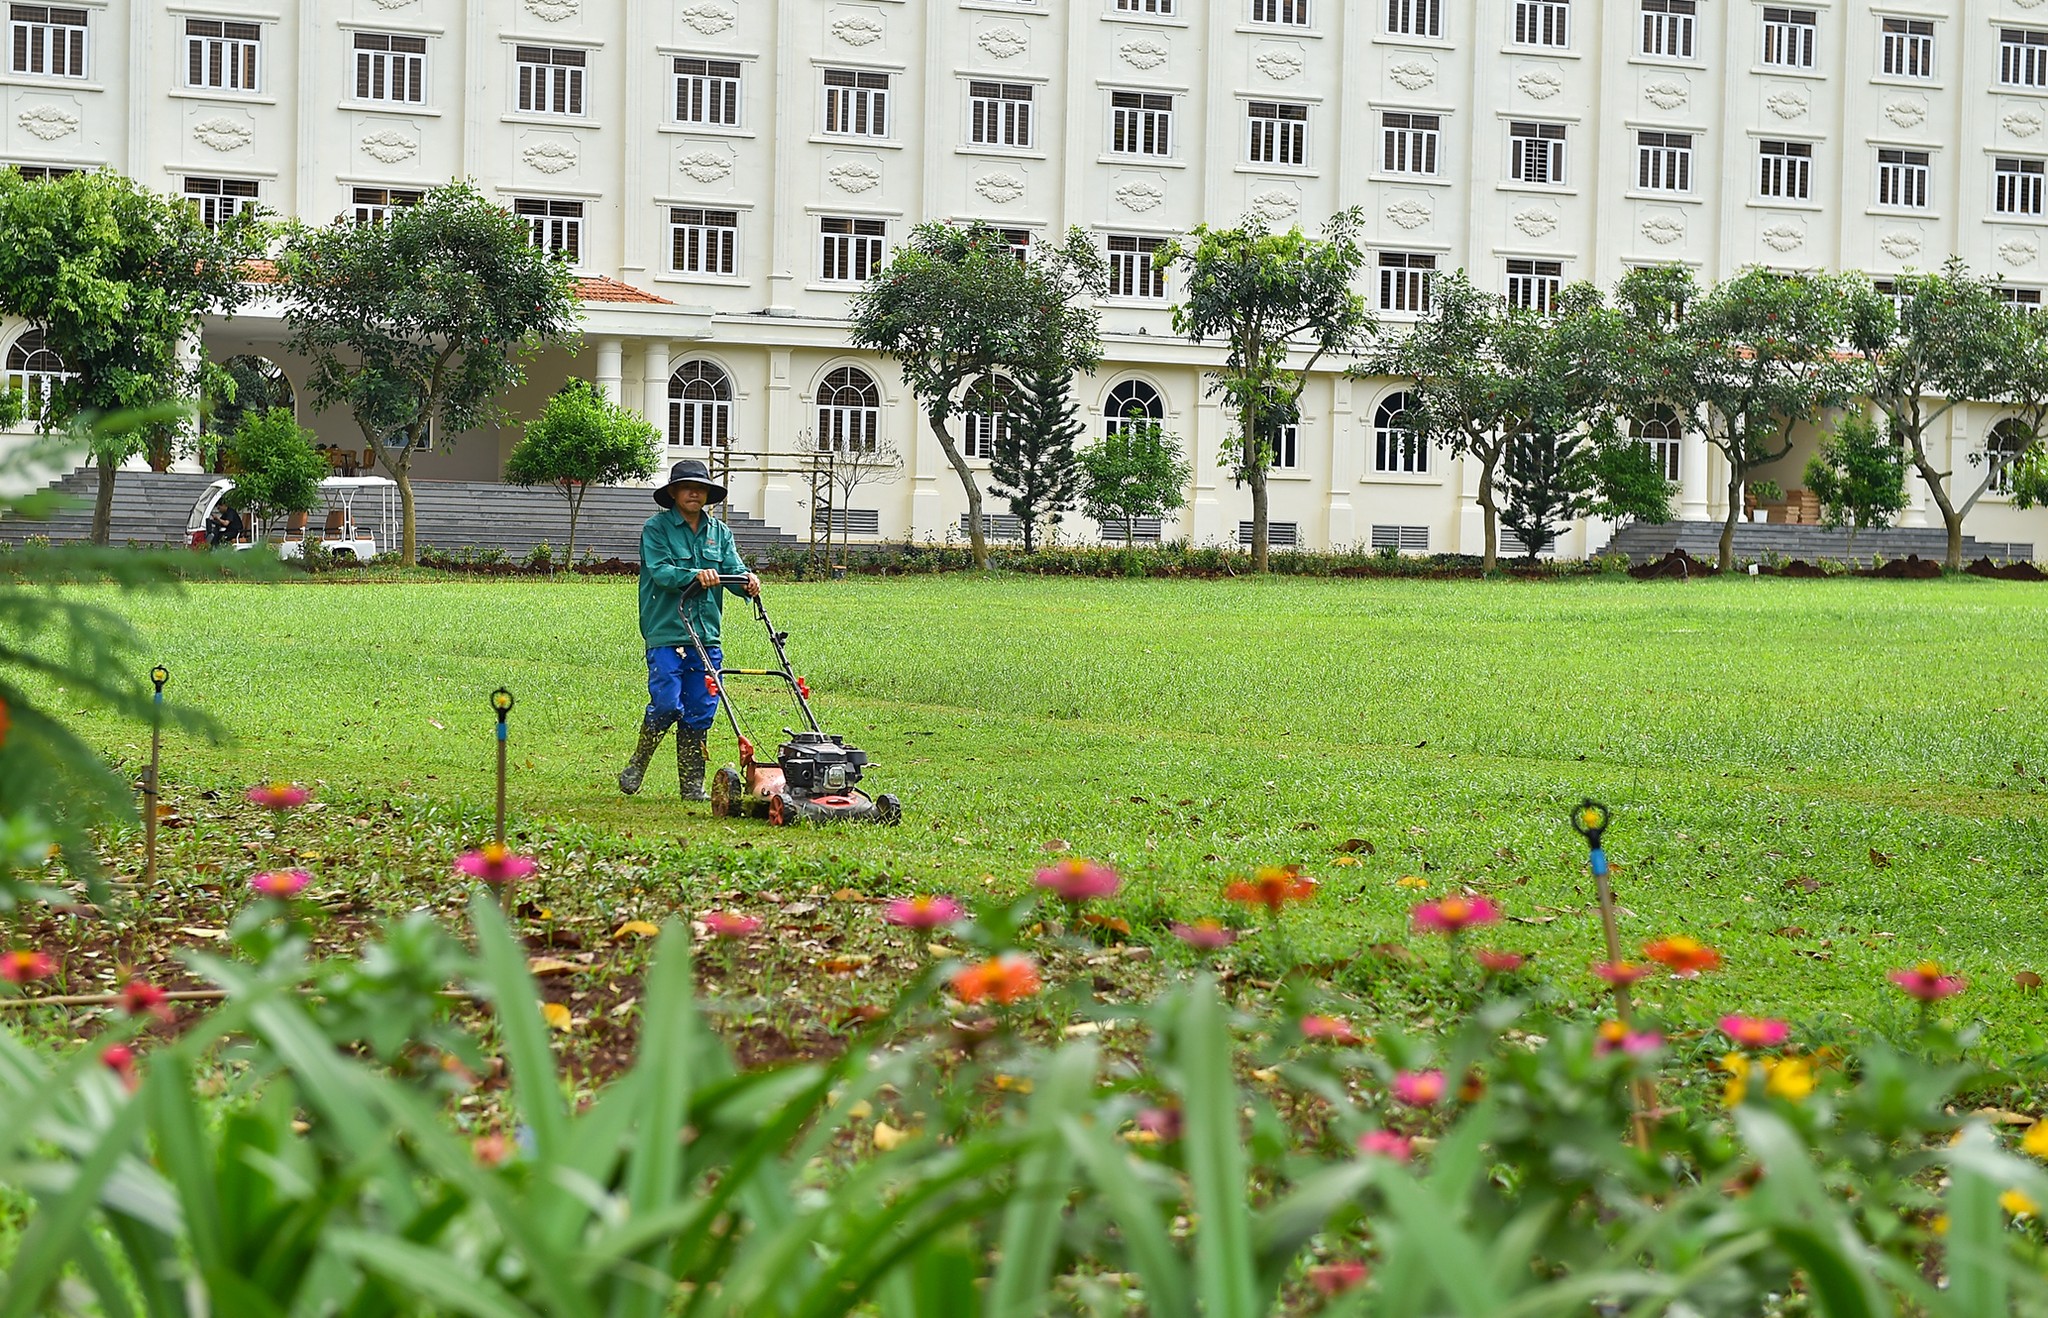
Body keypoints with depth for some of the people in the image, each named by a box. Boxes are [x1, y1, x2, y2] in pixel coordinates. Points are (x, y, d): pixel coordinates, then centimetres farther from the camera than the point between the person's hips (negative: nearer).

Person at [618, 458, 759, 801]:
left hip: (706, 635, 5)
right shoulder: (656, 528, 0)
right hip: (665, 634, -5)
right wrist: (696, 576, -29)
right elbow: (661, 571, -13)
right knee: (666, 705, -12)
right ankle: (635, 768, 9)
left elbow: (733, 568, 5)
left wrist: (747, 578, -18)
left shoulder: (719, 532, 15)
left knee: (700, 712, 4)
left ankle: (692, 785, 11)